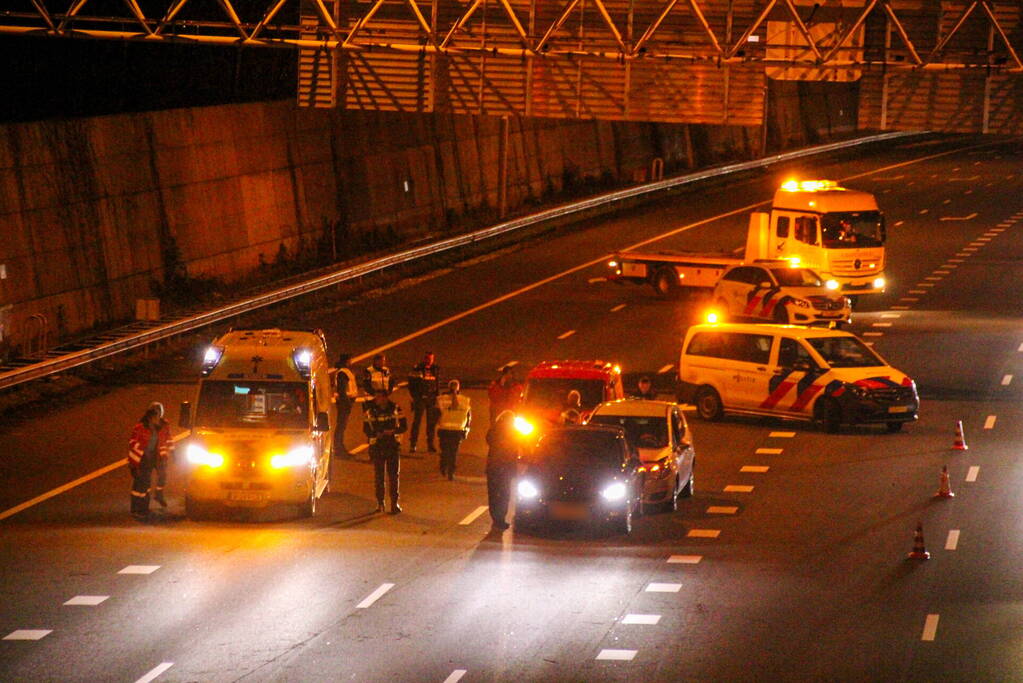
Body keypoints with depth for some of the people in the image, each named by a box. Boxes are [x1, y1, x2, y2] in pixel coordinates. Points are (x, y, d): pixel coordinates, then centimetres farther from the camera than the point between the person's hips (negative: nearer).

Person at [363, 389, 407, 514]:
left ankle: (394, 503, -2)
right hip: (377, 446, 1)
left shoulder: (395, 409, 1)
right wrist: (377, 434, -16)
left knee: (393, 475, -4)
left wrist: (393, 431, -18)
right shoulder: (370, 412, 3)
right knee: (379, 475, 2)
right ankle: (380, 502, 11)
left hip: (392, 445, -1)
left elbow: (403, 427, 2)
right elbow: (366, 429, 3)